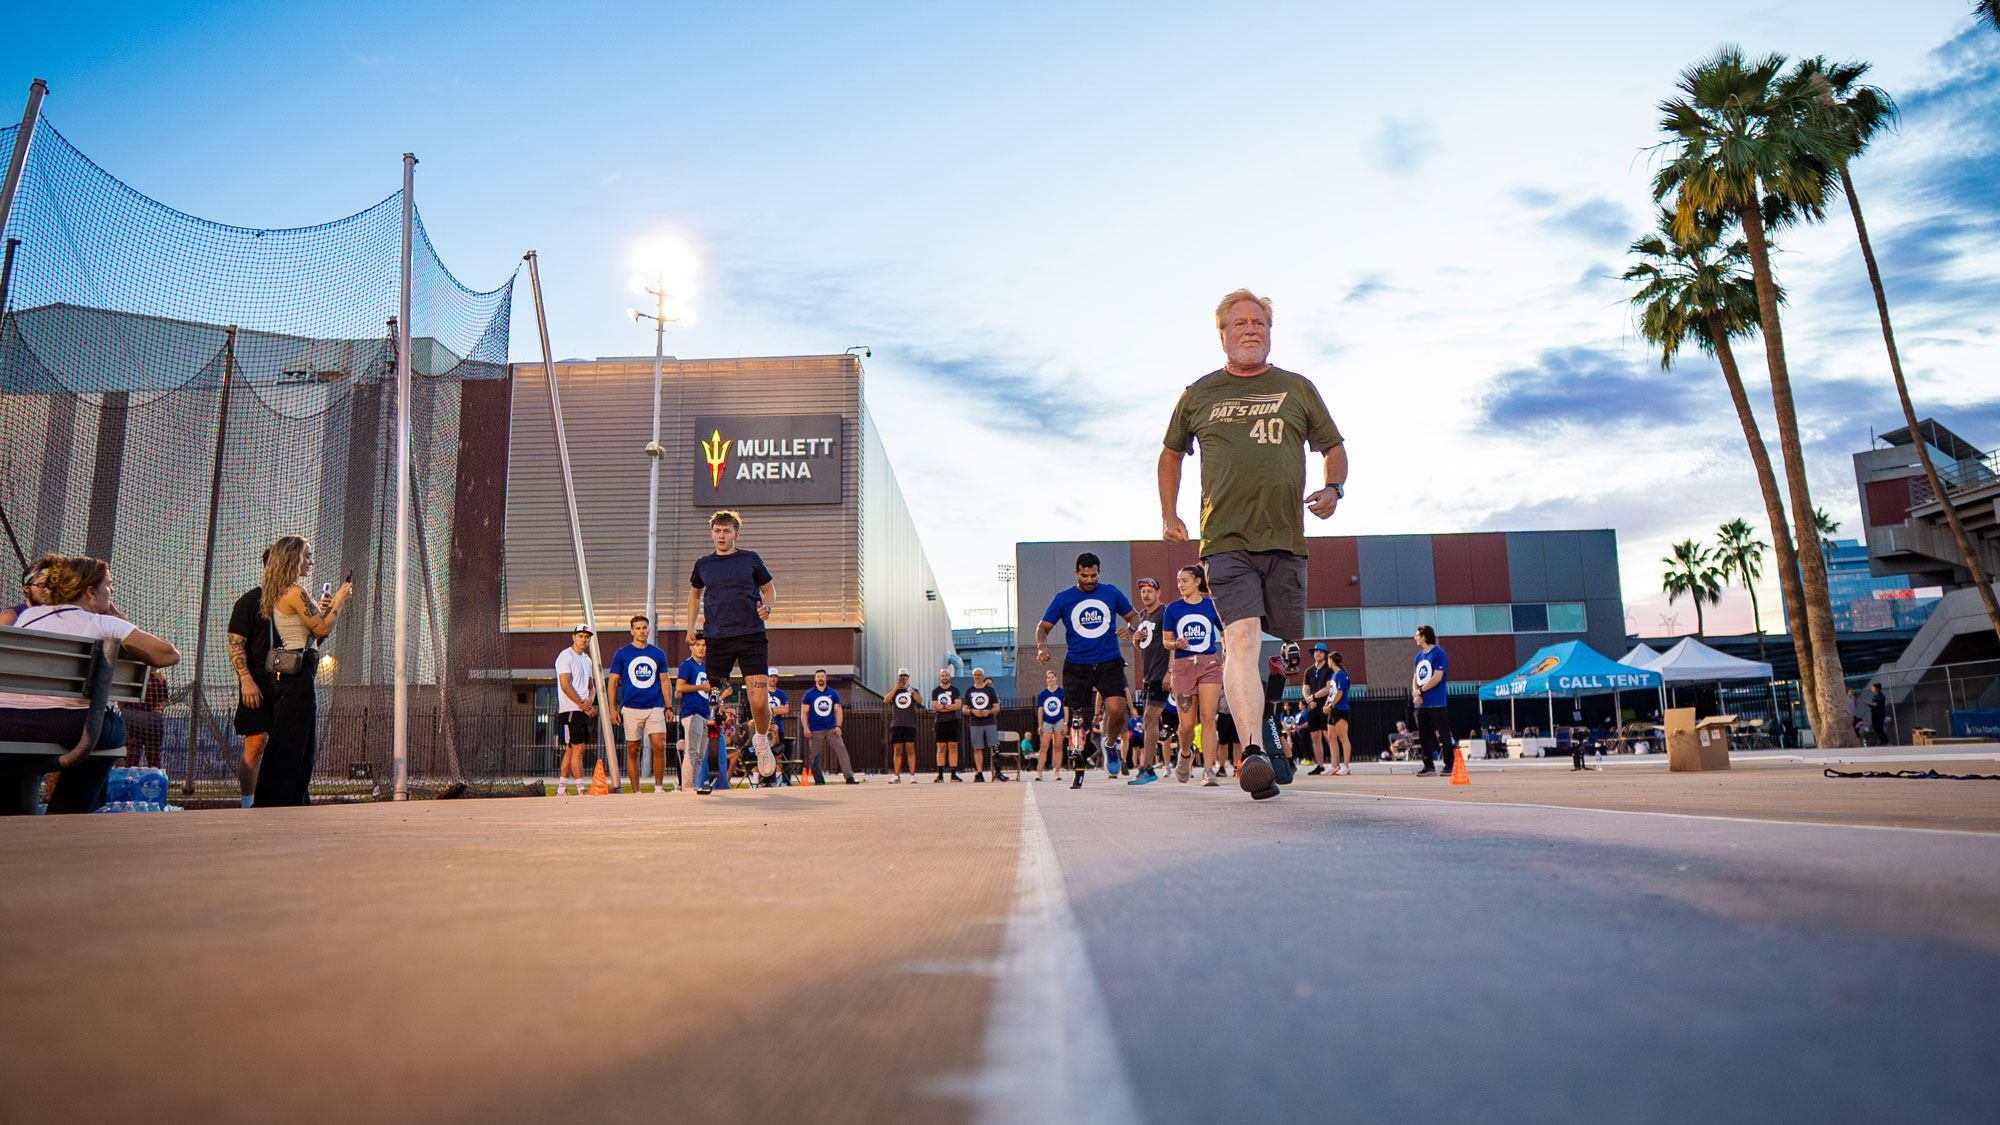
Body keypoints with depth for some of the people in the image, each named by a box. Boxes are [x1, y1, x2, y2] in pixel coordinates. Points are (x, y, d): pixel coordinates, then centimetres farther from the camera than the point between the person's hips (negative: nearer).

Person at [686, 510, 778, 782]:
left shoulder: (750, 559, 7)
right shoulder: (703, 565, 12)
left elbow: (769, 589, 17)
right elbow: (695, 594, 30)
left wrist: (766, 607, -4)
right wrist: (691, 627, 19)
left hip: (751, 637, -2)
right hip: (717, 639, 2)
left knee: (759, 701, -10)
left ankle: (761, 742, 20)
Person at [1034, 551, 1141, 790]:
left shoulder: (1111, 593, 6)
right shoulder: (1063, 599, 3)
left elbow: (1134, 615, 18)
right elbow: (1043, 626, 7)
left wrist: (1129, 630, -5)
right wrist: (1042, 646, -14)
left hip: (1109, 663, 0)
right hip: (1076, 666, 0)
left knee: (1117, 710, -19)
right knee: (1079, 720, 0)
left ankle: (1110, 744, 13)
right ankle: (1077, 767, 19)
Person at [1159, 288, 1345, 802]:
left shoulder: (1298, 389, 14)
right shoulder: (1198, 395, 12)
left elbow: (1333, 446, 21)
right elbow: (1171, 452, 26)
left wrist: (1333, 489, 1)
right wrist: (1168, 514, 24)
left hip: (1285, 540, 2)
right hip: (1226, 541, -2)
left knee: (1290, 647, 7)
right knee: (1242, 638, -20)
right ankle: (1252, 754, -28)